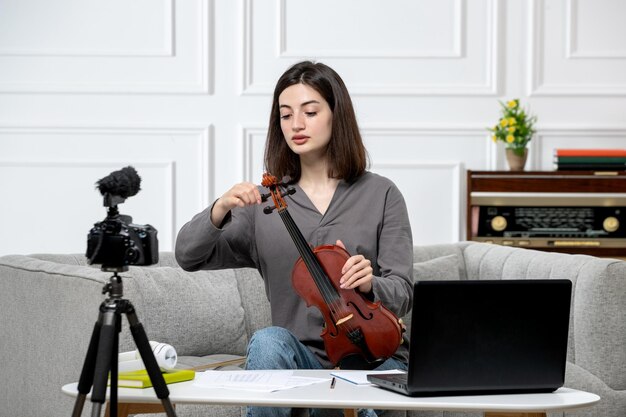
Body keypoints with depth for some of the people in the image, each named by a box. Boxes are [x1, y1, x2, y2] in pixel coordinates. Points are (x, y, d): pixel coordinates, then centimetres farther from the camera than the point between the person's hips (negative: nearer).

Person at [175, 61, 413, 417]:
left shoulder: (381, 195, 4)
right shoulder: (264, 201, 8)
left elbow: (402, 294, -1)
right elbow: (188, 257, 1)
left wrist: (369, 284, -25)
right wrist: (220, 210, -18)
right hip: (302, 358, 3)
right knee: (267, 341, -31)